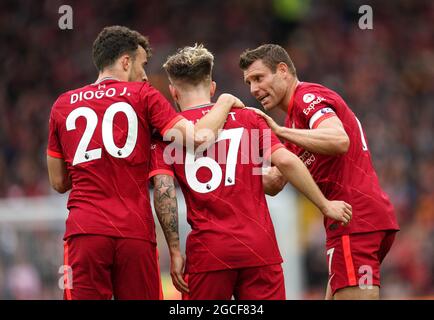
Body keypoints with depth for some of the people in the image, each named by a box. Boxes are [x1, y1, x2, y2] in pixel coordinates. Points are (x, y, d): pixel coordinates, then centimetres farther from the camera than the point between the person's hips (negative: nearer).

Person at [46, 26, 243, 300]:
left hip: (83, 230, 2)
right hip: (135, 232, -2)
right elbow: (196, 138, -5)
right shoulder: (143, 95, 5)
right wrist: (224, 103, 12)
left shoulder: (63, 105, 15)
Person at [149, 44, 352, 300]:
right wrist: (325, 205, 7)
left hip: (208, 253, -1)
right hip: (260, 247, 1)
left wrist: (175, 251, -4)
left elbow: (163, 191, -6)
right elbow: (285, 161, -2)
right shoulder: (247, 118, 10)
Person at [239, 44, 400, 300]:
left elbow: (340, 141, -27)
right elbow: (275, 183, 23)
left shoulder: (309, 96, -6)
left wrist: (279, 131, -25)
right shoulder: (295, 115, 25)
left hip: (356, 221, -11)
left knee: (350, 294, -14)